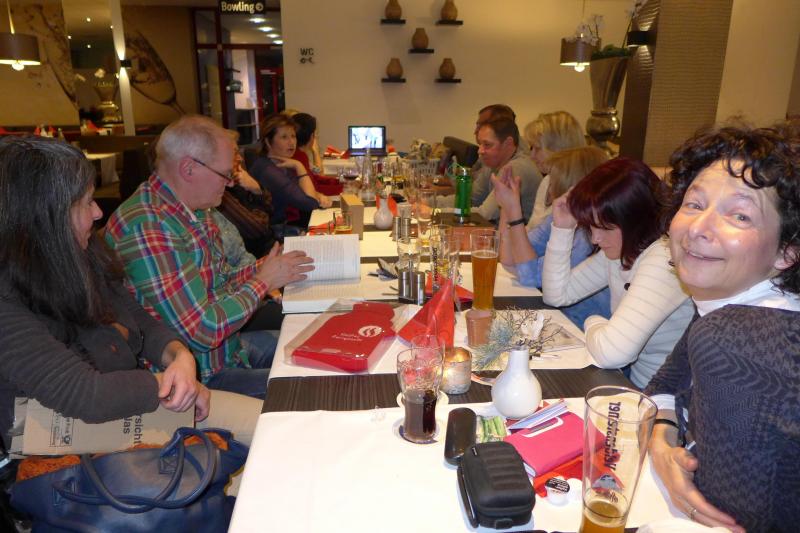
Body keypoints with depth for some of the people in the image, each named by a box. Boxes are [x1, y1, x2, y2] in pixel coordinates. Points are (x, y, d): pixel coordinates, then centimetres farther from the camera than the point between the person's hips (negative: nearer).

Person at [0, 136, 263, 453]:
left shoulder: (85, 261, 1)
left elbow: (143, 322, 9)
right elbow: (89, 397, -29)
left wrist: (180, 356, -11)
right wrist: (168, 381, -13)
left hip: (135, 407, 8)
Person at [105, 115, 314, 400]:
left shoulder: (195, 211, 3)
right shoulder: (148, 227, -27)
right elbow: (201, 331, -28)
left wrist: (263, 267, -3)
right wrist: (263, 281, -17)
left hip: (225, 344, 9)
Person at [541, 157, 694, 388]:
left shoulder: (665, 261, -26)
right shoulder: (618, 250, 1)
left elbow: (611, 352, -34)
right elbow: (556, 295, 7)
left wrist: (593, 324, -10)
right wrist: (562, 229, -3)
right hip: (631, 380, 7)